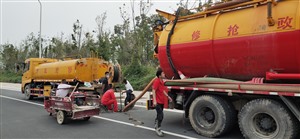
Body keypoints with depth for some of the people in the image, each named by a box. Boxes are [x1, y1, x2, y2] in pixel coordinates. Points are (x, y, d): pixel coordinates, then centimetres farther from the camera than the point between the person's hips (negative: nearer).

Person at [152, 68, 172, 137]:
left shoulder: (162, 81, 11)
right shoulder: (157, 81, -17)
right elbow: (153, 91, -23)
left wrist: (168, 96, 20)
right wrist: (154, 101, -30)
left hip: (161, 101, 9)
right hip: (157, 102, -9)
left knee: (159, 116, 17)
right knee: (161, 116, -11)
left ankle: (156, 127, 30)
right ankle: (158, 129, 2)